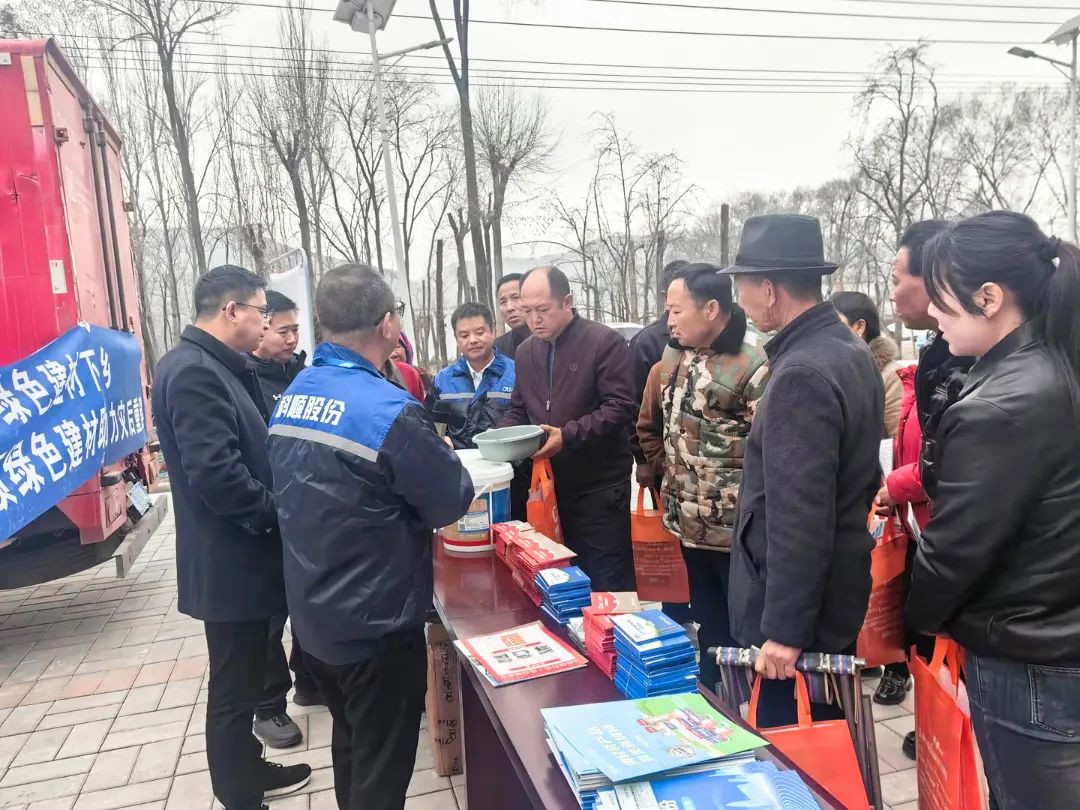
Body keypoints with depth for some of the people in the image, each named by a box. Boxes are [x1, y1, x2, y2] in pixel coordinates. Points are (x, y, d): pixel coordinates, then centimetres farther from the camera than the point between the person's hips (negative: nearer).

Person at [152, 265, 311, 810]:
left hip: (240, 554, 10)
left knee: (244, 677, 21)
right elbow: (216, 473, -28)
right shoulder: (194, 372, -21)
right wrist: (277, 515, -16)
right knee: (235, 685, 5)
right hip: (231, 560, -10)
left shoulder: (215, 366, 12)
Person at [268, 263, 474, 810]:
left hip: (314, 615, 8)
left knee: (351, 744, 27)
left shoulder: (291, 398, 0)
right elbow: (452, 502, -14)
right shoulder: (391, 411, -25)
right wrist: (436, 458, 4)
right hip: (375, 623, -7)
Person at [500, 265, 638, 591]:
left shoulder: (605, 341, -10)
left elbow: (620, 406, -15)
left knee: (607, 586, 1)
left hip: (600, 489, -6)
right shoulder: (525, 351, 12)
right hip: (549, 486, 6)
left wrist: (569, 435, -23)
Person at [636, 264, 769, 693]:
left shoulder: (754, 361, -19)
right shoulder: (673, 357, 7)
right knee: (708, 625, 22)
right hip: (690, 523, 8)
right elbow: (649, 425, 19)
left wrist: (742, 494, -13)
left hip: (738, 529, -7)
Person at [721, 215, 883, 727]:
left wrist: (783, 628, -20)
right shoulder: (851, 351, 7)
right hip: (837, 589, 10)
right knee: (827, 740, 23)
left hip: (797, 607, -10)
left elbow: (800, 515, -26)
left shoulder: (802, 373, -25)